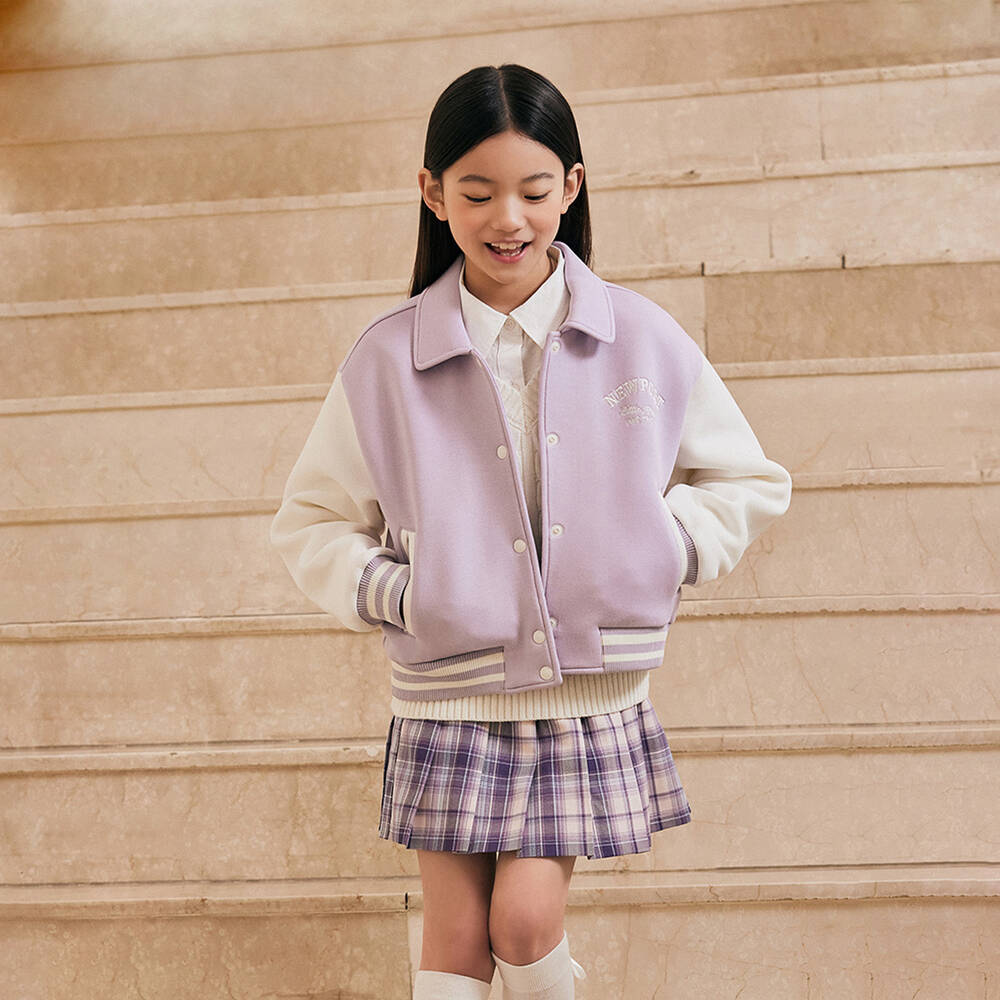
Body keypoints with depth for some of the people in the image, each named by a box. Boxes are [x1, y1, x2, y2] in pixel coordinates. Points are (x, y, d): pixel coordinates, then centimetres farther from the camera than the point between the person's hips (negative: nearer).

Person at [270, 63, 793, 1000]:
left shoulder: (642, 340, -2)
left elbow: (749, 484, 8)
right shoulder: (387, 358, -3)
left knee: (525, 915, -4)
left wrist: (655, 548, -7)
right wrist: (393, 593, -10)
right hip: (448, 704, 1)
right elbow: (312, 524, 6)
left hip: (593, 701, 0)